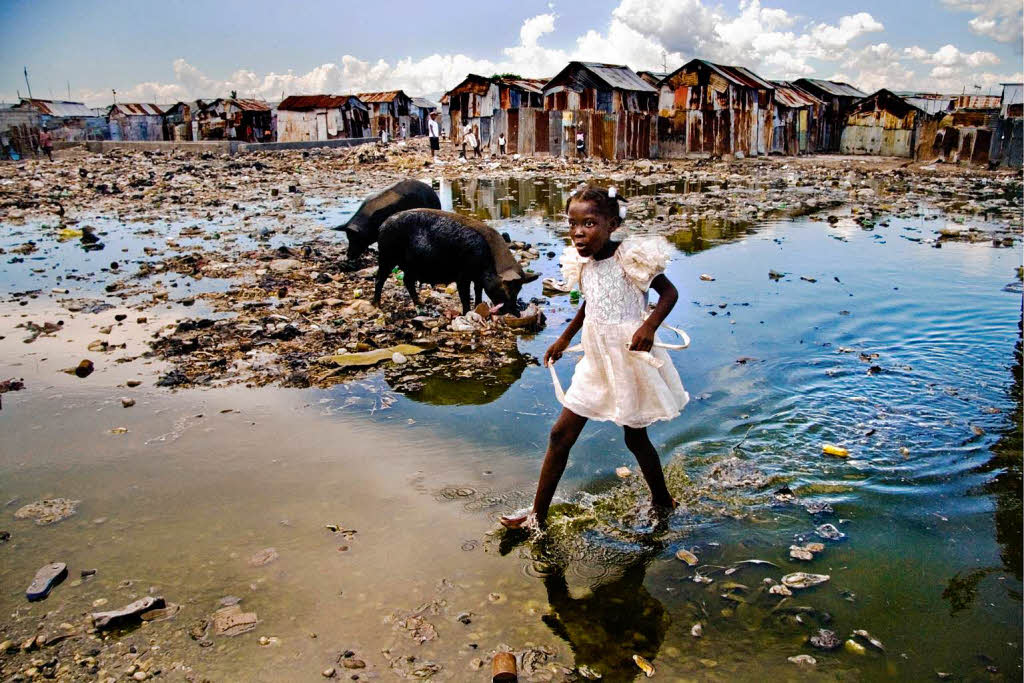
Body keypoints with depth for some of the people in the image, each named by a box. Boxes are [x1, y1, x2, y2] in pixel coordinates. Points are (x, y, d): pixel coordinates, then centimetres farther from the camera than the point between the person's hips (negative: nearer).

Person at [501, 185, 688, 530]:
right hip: (596, 362, 7)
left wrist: (649, 326, -30)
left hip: (629, 358, -6)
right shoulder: (583, 264, 2)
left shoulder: (630, 257, -18)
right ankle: (537, 515, 18)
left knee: (635, 438, 10)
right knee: (561, 434, 7)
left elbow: (669, 292, -14)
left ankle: (663, 502, 37)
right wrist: (564, 338, 28)